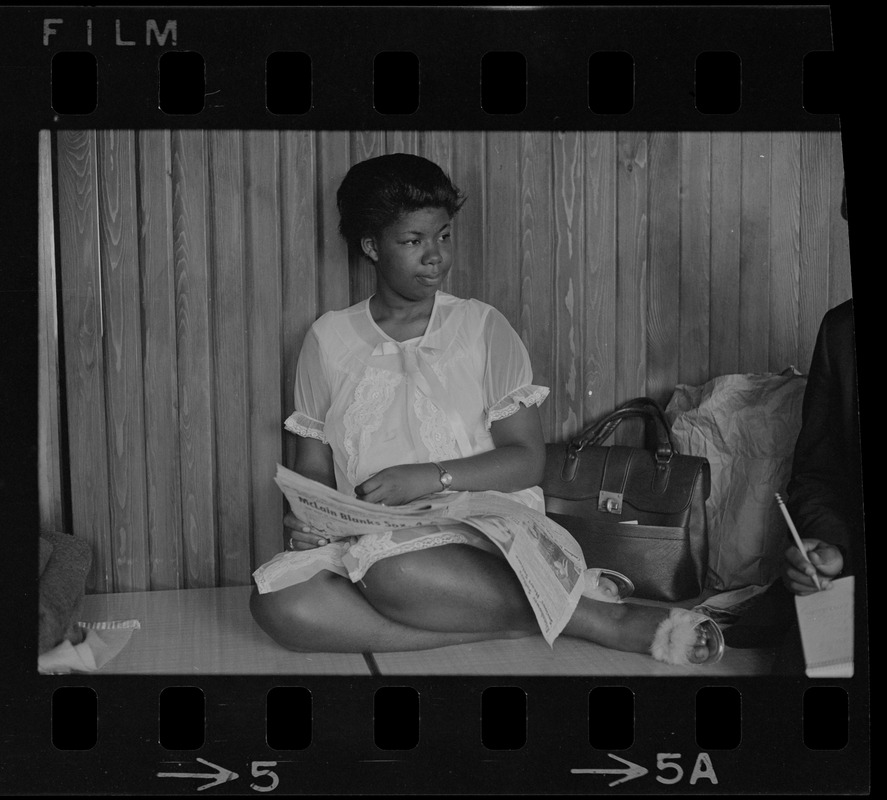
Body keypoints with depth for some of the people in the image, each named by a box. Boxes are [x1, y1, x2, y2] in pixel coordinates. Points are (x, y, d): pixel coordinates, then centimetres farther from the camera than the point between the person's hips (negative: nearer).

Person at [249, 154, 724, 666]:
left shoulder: (482, 328, 6)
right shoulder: (329, 340, 11)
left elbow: (528, 458, 2)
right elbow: (314, 465, 14)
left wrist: (434, 477, -13)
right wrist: (305, 518, -9)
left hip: (483, 532, -3)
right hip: (370, 542, 3)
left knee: (391, 571, -38)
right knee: (277, 600, -31)